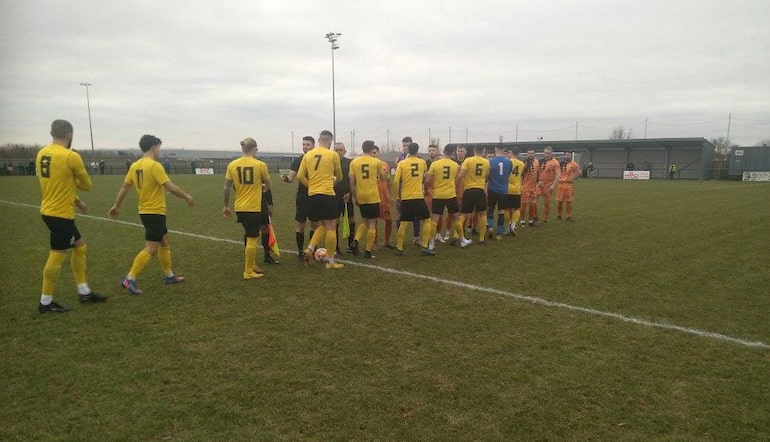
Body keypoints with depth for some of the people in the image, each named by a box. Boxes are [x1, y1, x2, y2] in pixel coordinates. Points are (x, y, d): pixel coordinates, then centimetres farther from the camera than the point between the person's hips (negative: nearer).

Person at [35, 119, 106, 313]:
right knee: (57, 256, 1)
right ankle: (46, 302, 11)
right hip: (61, 213, -9)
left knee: (80, 246, 18)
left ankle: (84, 292, 24)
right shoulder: (71, 156, -17)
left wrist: (77, 200, 18)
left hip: (49, 210, 9)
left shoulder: (41, 154, 8)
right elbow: (87, 185, -7)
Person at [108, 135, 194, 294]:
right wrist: (187, 196, -4)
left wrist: (116, 206, 21)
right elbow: (171, 187, -18)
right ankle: (130, 279, -9)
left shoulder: (135, 166, 7)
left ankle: (169, 275, 26)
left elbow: (124, 187, 12)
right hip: (155, 212, -9)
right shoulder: (154, 165, -17)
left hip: (146, 211, 9)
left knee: (165, 243, 18)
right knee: (151, 248, -7)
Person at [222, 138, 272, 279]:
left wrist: (226, 206, 11)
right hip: (254, 207, -5)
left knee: (249, 236, 20)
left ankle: (251, 265, 28)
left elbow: (227, 188, 0)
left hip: (239, 207, 5)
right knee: (252, 238, 1)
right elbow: (268, 185, 3)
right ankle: (248, 271, 5)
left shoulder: (232, 165, 1)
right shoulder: (260, 165, -8)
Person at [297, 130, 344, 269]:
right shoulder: (333, 155, -3)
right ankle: (330, 261, 6)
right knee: (331, 227, 3)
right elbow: (339, 176, 11)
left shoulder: (308, 155, 8)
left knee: (323, 225, 20)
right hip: (327, 195, -5)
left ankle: (310, 249, 4)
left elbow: (300, 176, 5)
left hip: (312, 195, 5)